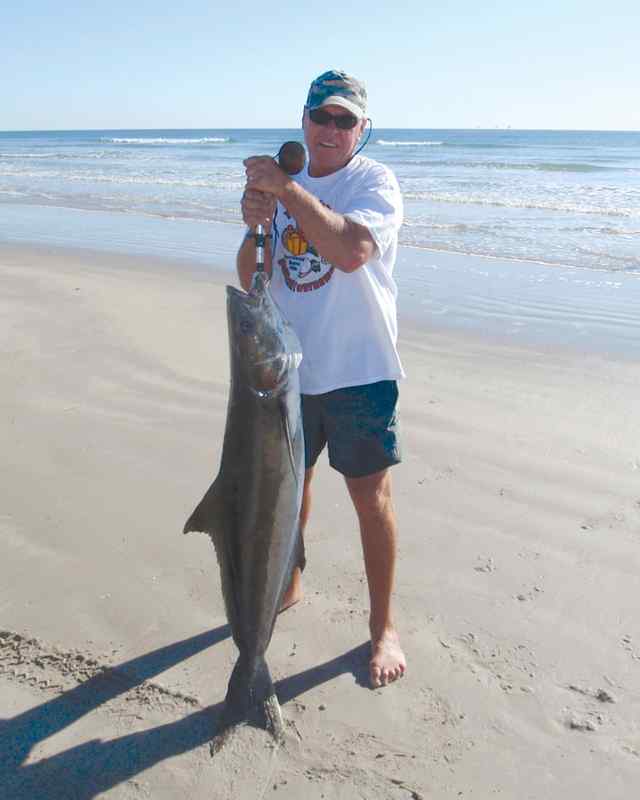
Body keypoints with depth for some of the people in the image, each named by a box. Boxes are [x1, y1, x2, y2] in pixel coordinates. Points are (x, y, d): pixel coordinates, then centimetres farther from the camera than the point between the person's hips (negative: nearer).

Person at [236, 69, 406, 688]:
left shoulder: (375, 182, -7)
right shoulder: (283, 183, 10)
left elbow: (351, 250, -28)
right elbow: (251, 279, 4)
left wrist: (284, 189, -27)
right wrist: (253, 225, -15)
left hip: (359, 371, -5)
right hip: (288, 367, 6)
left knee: (370, 496, 2)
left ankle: (383, 625, 21)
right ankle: (287, 585, 43)